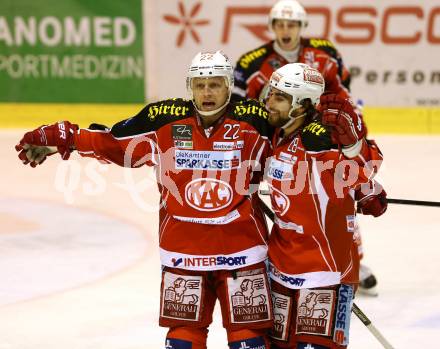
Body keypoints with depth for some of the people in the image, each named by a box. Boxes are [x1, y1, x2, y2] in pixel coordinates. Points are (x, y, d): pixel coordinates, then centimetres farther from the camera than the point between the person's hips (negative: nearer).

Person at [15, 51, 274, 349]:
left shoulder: (254, 122, -6)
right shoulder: (165, 120, -2)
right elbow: (113, 143, 5)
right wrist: (61, 138, 2)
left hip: (241, 248, -2)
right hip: (182, 250, 2)